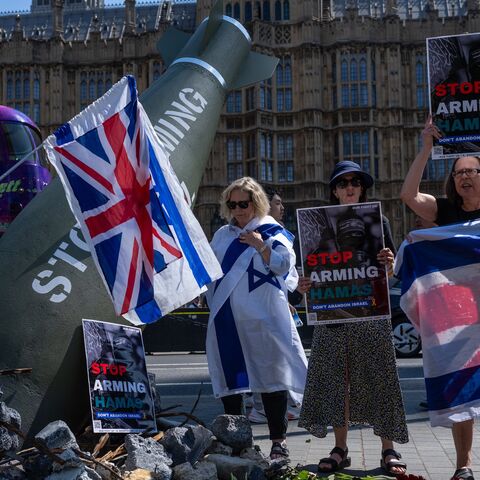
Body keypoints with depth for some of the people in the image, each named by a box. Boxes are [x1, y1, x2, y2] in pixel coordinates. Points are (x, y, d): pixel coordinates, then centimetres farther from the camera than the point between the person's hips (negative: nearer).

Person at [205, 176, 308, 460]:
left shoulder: (272, 232, 5)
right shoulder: (222, 235, 18)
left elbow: (285, 264, -6)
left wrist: (261, 246, -15)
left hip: (263, 319, -4)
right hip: (228, 319, 4)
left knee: (271, 376, -2)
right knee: (230, 380, 6)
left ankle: (279, 441, 6)